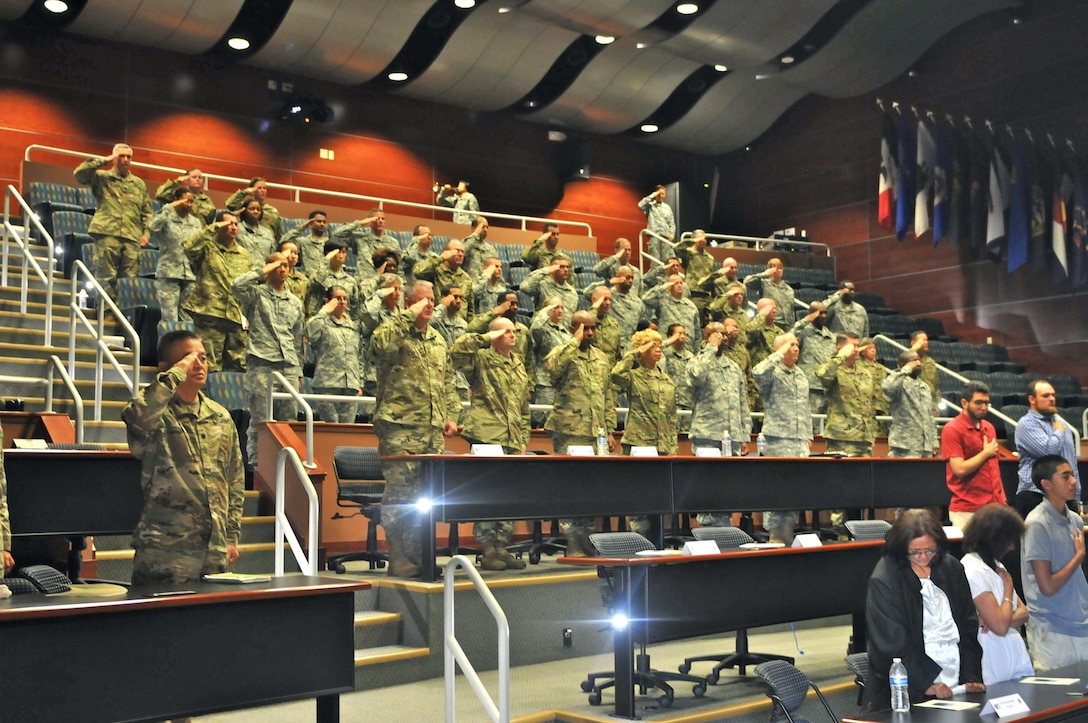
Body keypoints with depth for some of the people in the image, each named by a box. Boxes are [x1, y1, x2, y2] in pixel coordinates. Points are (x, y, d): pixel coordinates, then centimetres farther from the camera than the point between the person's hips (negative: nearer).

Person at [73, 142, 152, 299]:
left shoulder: (139, 183, 21)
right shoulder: (101, 177, 12)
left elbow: (146, 211, 21)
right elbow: (79, 174, -5)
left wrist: (146, 233, 8)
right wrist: (103, 161, -1)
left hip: (132, 237, 3)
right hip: (107, 233, -3)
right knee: (106, 277, -7)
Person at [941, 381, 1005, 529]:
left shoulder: (989, 427, 13)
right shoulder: (952, 430, -9)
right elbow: (960, 469, -17)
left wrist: (1002, 499, 16)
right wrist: (986, 453, -6)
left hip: (994, 506, 6)